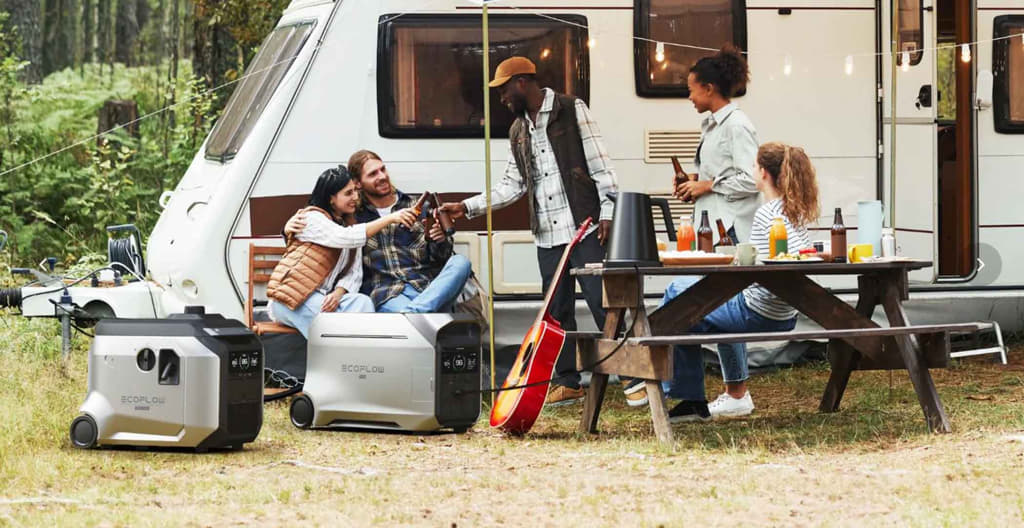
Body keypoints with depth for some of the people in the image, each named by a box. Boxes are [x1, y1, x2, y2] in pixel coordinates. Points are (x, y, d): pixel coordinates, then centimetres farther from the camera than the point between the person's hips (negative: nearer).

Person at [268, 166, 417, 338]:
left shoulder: (349, 224, 18)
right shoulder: (312, 218, -5)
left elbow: (354, 273, 8)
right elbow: (346, 238, -23)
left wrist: (338, 294, -15)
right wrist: (390, 219, -26)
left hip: (324, 298, 6)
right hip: (292, 298, -6)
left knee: (362, 302, -25)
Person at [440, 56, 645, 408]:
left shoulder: (571, 111, -2)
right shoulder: (518, 131, 16)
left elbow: (599, 164, -6)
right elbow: (512, 186, 17)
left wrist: (608, 212, -13)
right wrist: (467, 207, 8)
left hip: (584, 227, -7)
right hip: (547, 234, 7)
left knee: (602, 303, -9)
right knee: (557, 310, 8)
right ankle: (568, 382, 15)